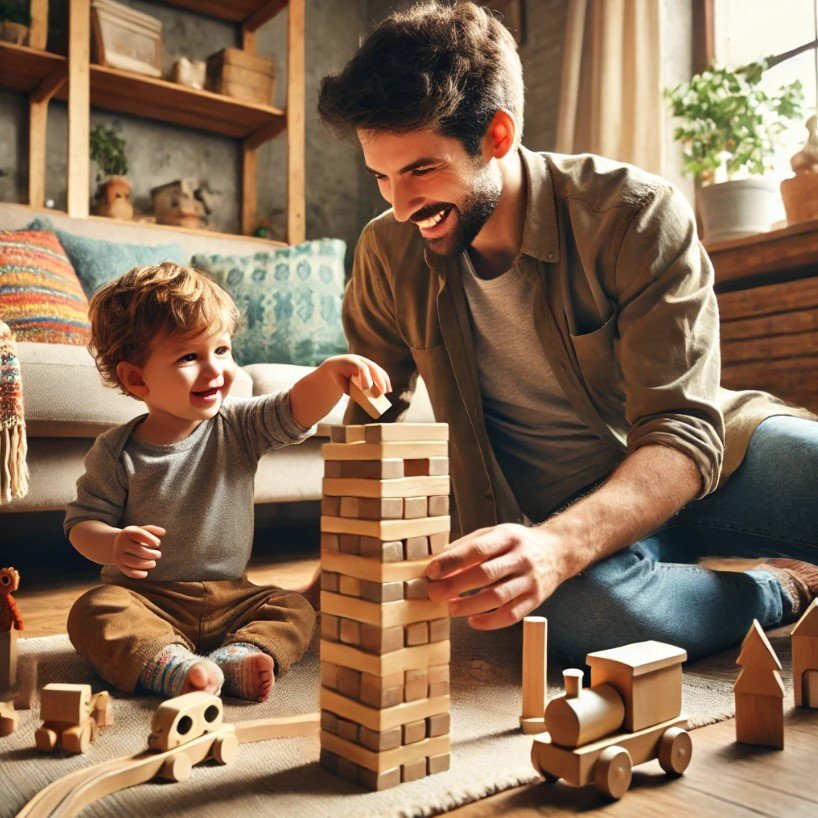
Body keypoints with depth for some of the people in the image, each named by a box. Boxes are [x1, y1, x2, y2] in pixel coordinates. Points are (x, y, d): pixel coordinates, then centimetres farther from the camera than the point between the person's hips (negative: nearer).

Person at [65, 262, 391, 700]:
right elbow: (81, 521, -2)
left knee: (295, 609, -12)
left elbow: (296, 411, -17)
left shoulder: (238, 426, -4)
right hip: (147, 598, -2)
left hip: (229, 598, 2)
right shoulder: (116, 451, -8)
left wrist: (330, 372, -38)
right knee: (94, 611, -27)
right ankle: (175, 667, -38)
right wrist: (115, 546, -25)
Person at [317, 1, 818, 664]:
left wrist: (558, 546, -41)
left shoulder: (637, 214, -17)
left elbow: (683, 433, -22)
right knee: (585, 607, -35)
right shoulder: (389, 254, -6)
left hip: (701, 467, -1)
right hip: (560, 504, 2)